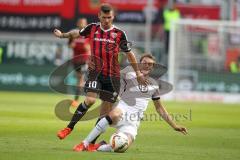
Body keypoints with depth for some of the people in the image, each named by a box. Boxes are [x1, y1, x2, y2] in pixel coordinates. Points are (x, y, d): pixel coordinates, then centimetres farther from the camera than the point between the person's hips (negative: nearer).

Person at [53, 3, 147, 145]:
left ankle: (92, 142, 12)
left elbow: (129, 53, 7)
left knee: (106, 109, 3)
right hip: (95, 71, -1)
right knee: (90, 100, -25)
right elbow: (77, 33, 22)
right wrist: (62, 35, 36)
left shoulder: (119, 34, -2)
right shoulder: (92, 29, 1)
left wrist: (138, 73, 9)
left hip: (113, 75, 1)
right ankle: (69, 128, -13)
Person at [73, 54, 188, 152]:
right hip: (122, 111, -3)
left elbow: (159, 108, 26)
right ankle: (85, 143, -33)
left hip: (133, 123, 3)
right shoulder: (130, 74, 6)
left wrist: (174, 126, 24)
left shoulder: (154, 85, 18)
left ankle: (99, 147, 2)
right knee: (115, 115, -43)